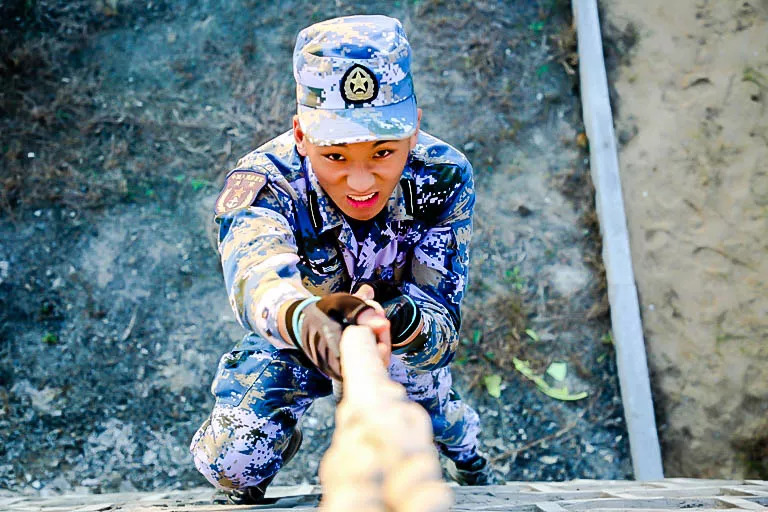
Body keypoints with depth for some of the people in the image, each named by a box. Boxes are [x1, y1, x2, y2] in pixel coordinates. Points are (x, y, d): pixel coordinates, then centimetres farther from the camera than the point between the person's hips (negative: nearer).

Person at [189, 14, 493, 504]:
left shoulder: (442, 177, -29)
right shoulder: (260, 183, -35)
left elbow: (443, 327, -34)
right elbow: (257, 273, -57)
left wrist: (398, 320, -58)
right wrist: (304, 318, -80)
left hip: (405, 345, 2)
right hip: (293, 340, -1)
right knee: (234, 469, -13)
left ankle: (465, 450, 37)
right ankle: (284, 435, 25)